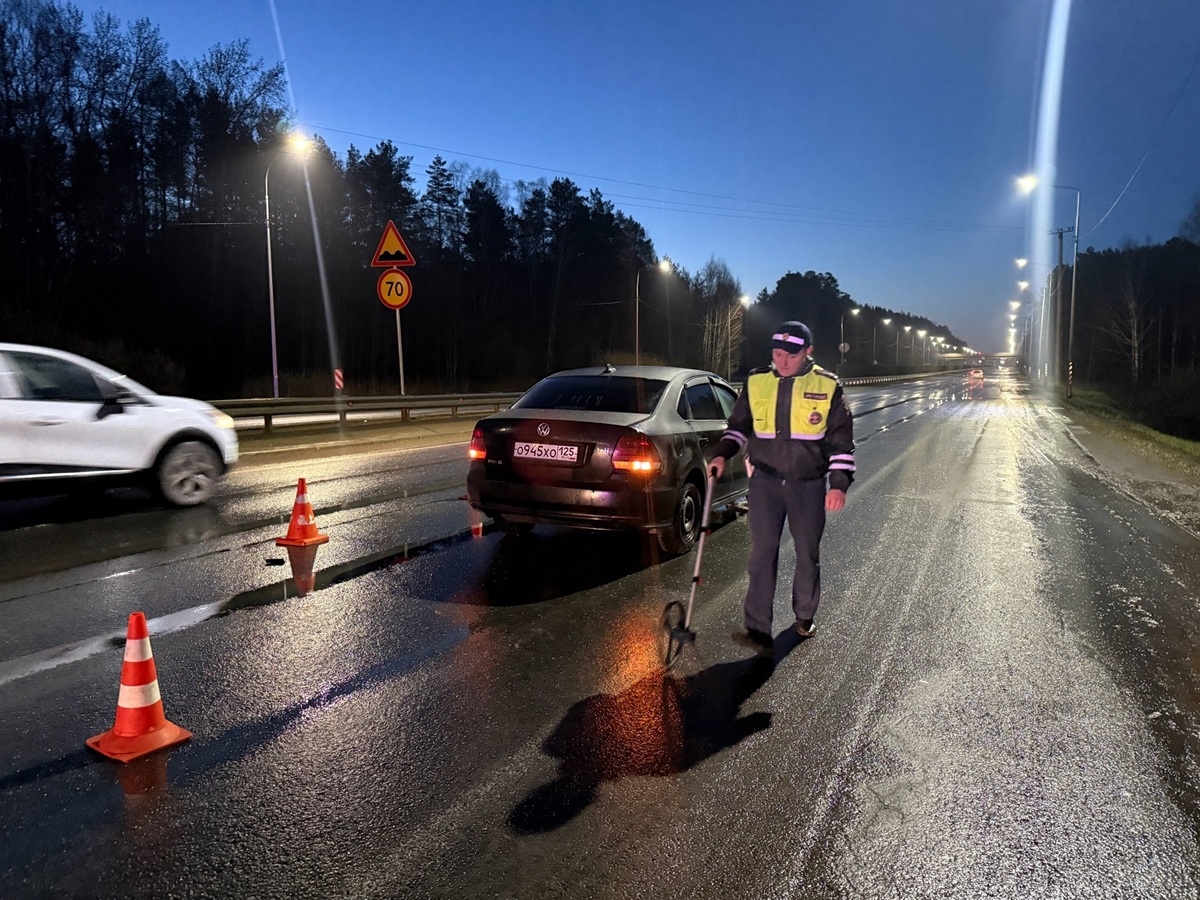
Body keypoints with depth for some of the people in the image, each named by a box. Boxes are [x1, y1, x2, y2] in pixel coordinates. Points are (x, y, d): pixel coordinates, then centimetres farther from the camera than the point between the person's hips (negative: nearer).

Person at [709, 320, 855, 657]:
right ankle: (758, 630, -7)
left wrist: (839, 483, -7)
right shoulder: (756, 382, 1)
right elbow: (739, 425, 13)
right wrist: (723, 453, -4)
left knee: (807, 553, 12)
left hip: (809, 484, 0)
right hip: (765, 481, 1)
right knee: (762, 553, -7)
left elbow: (841, 439, 0)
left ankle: (804, 617, 33)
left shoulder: (827, 386, -4)